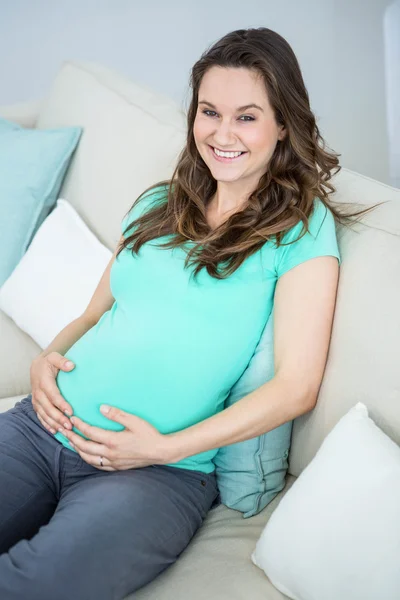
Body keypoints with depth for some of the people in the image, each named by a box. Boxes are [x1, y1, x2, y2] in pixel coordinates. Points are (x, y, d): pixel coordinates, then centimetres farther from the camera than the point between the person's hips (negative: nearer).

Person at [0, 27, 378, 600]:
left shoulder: (303, 227, 0)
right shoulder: (157, 205, 16)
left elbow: (297, 386, -6)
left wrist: (166, 447, -13)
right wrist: (48, 358, -1)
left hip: (164, 469, -4)